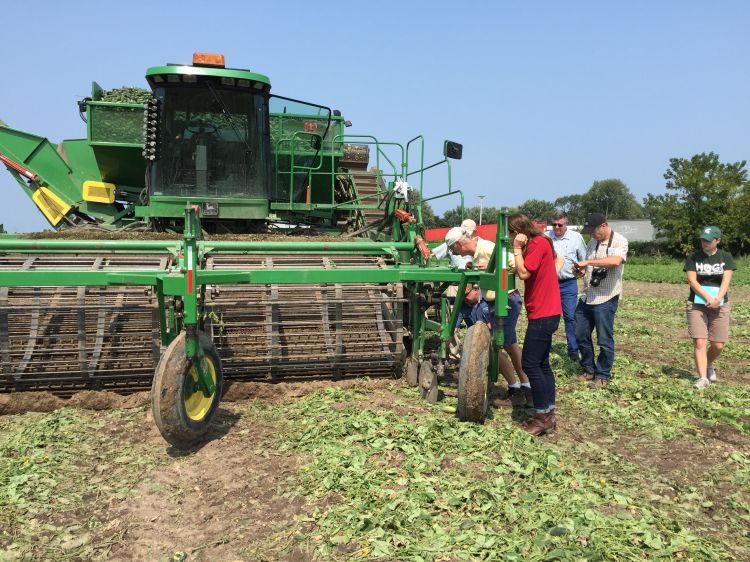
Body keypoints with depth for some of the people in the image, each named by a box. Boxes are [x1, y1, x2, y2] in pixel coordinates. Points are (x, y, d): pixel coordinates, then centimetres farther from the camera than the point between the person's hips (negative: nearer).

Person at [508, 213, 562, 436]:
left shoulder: (538, 243, -14)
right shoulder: (537, 244, 17)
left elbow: (524, 273, -22)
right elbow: (522, 271, 14)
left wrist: (517, 249, -12)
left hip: (543, 314, -11)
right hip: (545, 313, 11)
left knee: (530, 364, -6)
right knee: (542, 363, 12)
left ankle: (543, 417, 1)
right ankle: (549, 414, 17)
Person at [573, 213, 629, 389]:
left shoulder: (620, 241, -10)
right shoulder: (592, 242, 11)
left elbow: (615, 261, -30)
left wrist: (588, 262, -28)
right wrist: (581, 270, -3)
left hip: (606, 299, -7)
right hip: (587, 297, 7)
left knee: (605, 340, 2)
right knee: (581, 335, 12)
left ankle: (603, 375, 17)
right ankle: (589, 370, 28)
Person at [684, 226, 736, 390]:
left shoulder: (726, 257, 4)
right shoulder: (693, 257, 1)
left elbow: (726, 280, -6)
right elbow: (692, 281, -7)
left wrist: (718, 299, -21)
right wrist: (708, 298, -19)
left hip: (720, 306, 1)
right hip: (697, 304, -1)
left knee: (718, 345, 2)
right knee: (699, 342, -9)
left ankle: (709, 365, 31)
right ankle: (702, 377, -6)